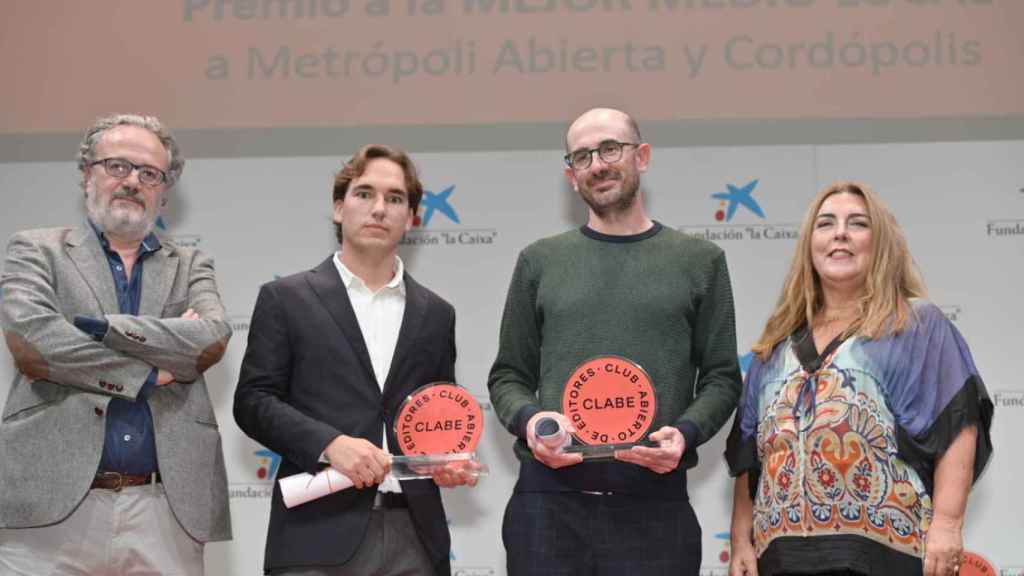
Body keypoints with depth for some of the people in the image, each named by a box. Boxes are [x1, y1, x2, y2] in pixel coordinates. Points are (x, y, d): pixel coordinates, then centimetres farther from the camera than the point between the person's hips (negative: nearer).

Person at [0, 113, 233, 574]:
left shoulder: (191, 267, 16)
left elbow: (212, 338, -5)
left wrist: (98, 326, -11)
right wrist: (152, 373, -6)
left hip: (165, 511, 2)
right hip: (52, 505, -2)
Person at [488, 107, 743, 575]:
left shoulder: (699, 260, 9)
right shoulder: (540, 261, 12)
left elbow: (721, 376, 8)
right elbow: (508, 375, 13)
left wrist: (685, 432, -10)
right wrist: (529, 418, -7)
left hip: (654, 500, -1)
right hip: (548, 498, 1)